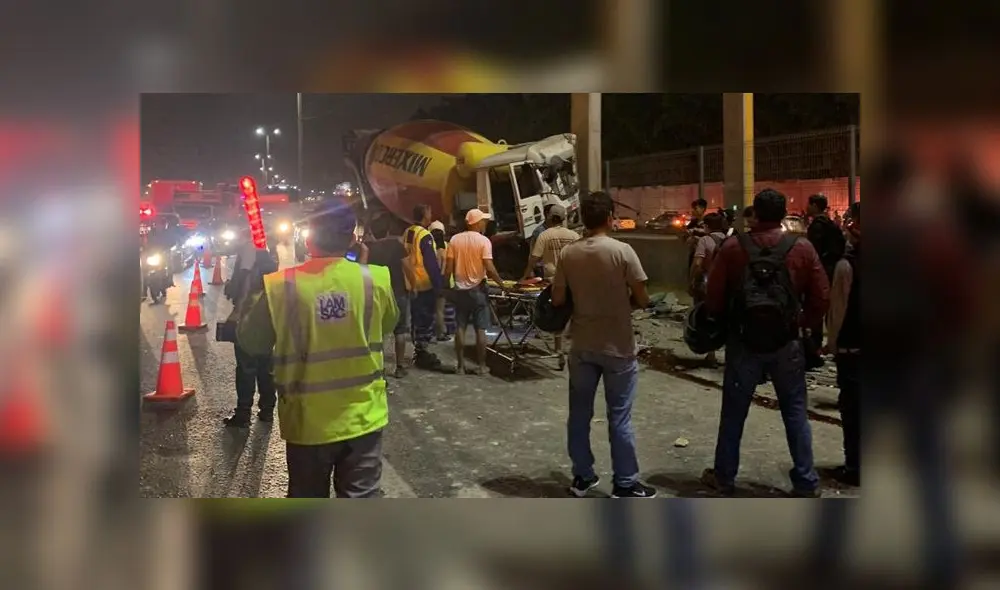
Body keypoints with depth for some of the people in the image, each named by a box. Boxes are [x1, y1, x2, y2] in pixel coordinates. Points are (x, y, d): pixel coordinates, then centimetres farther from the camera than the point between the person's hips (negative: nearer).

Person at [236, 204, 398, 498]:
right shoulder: (376, 280, -9)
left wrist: (261, 298, 14)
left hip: (308, 422, 0)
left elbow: (251, 342, -1)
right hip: (363, 417, 0)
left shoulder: (281, 287, -13)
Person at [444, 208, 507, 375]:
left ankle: (461, 365, 11)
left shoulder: (455, 239, 0)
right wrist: (501, 283, -6)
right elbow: (489, 268, -17)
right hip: (477, 289, -3)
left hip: (460, 289, 4)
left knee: (460, 327, 8)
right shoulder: (484, 241, -10)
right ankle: (481, 366, 6)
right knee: (480, 329, 2)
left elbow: (449, 267, -1)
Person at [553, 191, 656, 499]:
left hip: (582, 346, 4)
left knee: (579, 414, 14)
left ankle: (582, 476, 26)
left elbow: (558, 299, 0)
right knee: (619, 418, 5)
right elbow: (642, 299, -11)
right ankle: (625, 484, 15)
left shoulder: (568, 253, -3)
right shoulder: (622, 251, -14)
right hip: (617, 347, -3)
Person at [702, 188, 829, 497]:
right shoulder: (802, 249, -4)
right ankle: (806, 482, 16)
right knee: (795, 413, 11)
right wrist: (801, 321, 14)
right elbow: (821, 298, -2)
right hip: (786, 342, 0)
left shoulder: (732, 247, -6)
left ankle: (724, 477, 22)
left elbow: (713, 297, -4)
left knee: (733, 413, 12)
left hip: (743, 341, 0)